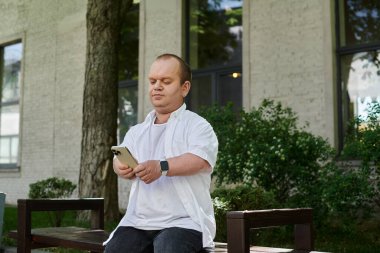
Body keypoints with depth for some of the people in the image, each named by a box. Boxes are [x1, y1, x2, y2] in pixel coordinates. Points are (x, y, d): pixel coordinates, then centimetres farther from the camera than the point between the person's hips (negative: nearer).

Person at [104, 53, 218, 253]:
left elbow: (201, 159, -16)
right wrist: (123, 167, -23)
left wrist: (162, 167, -33)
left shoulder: (196, 125, 3)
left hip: (183, 221, -4)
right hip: (138, 222, 4)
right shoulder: (137, 131, 19)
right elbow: (121, 157, 2)